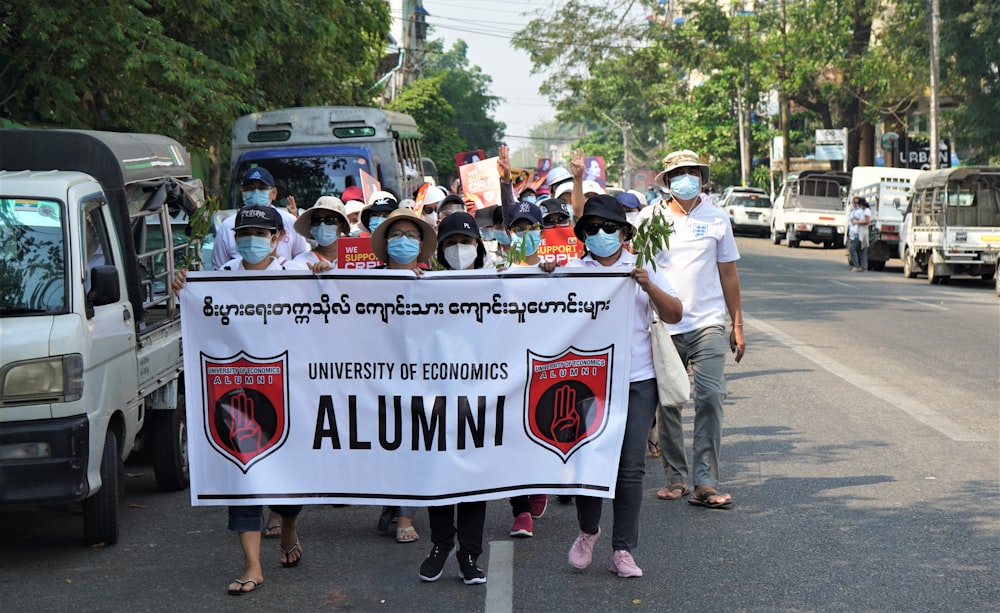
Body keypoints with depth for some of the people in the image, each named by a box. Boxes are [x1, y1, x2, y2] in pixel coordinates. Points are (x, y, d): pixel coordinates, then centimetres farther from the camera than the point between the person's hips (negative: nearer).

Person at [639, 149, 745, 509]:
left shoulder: (717, 219, 10)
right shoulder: (650, 217, 7)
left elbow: (728, 273, 15)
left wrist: (738, 325, 12)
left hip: (708, 324, 0)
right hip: (662, 325, 0)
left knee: (710, 397, -11)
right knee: (666, 402, 2)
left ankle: (705, 483, -10)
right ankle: (675, 478, 14)